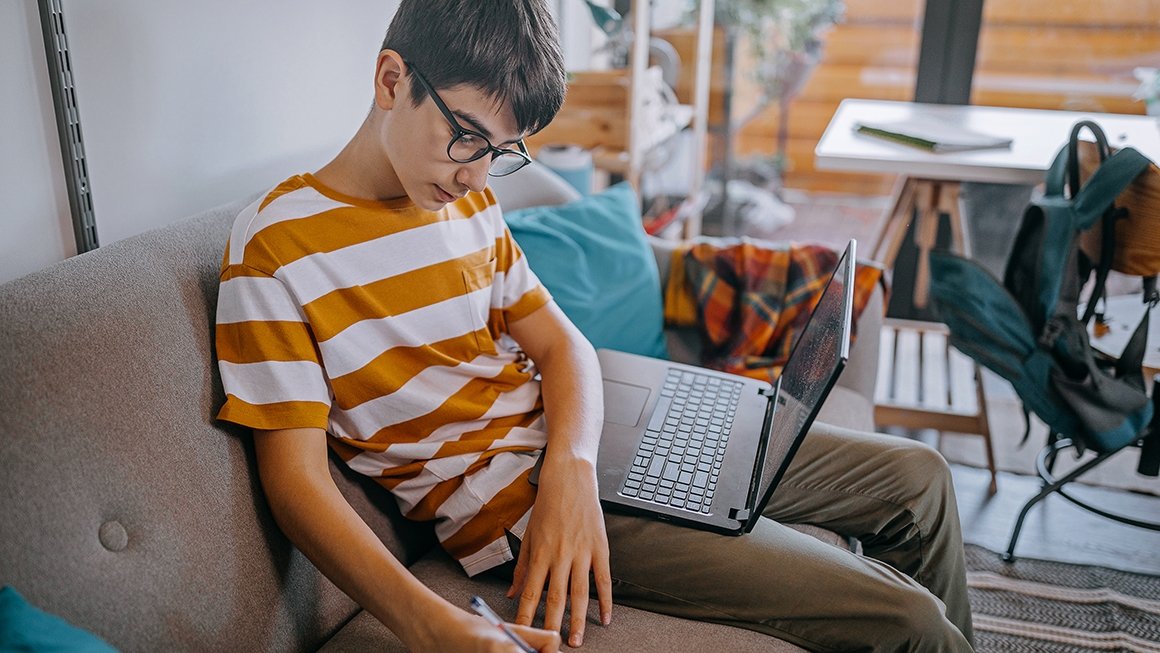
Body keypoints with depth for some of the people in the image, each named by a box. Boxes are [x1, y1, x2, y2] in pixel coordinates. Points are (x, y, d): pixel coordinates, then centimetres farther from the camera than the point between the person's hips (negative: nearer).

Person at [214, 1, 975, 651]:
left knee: (917, 476, 13)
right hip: (511, 500, -7)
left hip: (582, 443, 8)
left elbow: (559, 341, 5)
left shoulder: (469, 202, 7)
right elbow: (298, 479, -17)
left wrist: (573, 461, -17)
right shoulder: (276, 248, -14)